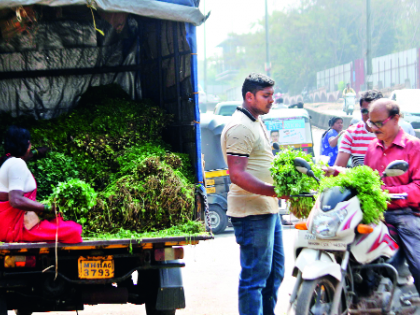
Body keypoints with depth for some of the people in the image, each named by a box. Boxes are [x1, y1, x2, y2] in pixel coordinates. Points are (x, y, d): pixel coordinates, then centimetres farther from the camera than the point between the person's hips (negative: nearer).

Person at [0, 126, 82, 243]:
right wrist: (47, 207, -21)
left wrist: (36, 152, 59)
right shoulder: (17, 164, -16)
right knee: (72, 232, -19)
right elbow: (16, 200, -28)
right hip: (15, 226, -11)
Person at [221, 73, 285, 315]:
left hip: (268, 209, 11)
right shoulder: (239, 127, -16)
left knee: (275, 272, 17)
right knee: (255, 277, -7)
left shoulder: (257, 124, 18)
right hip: (252, 212, -11)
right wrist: (275, 191, -27)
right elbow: (237, 175, -23)